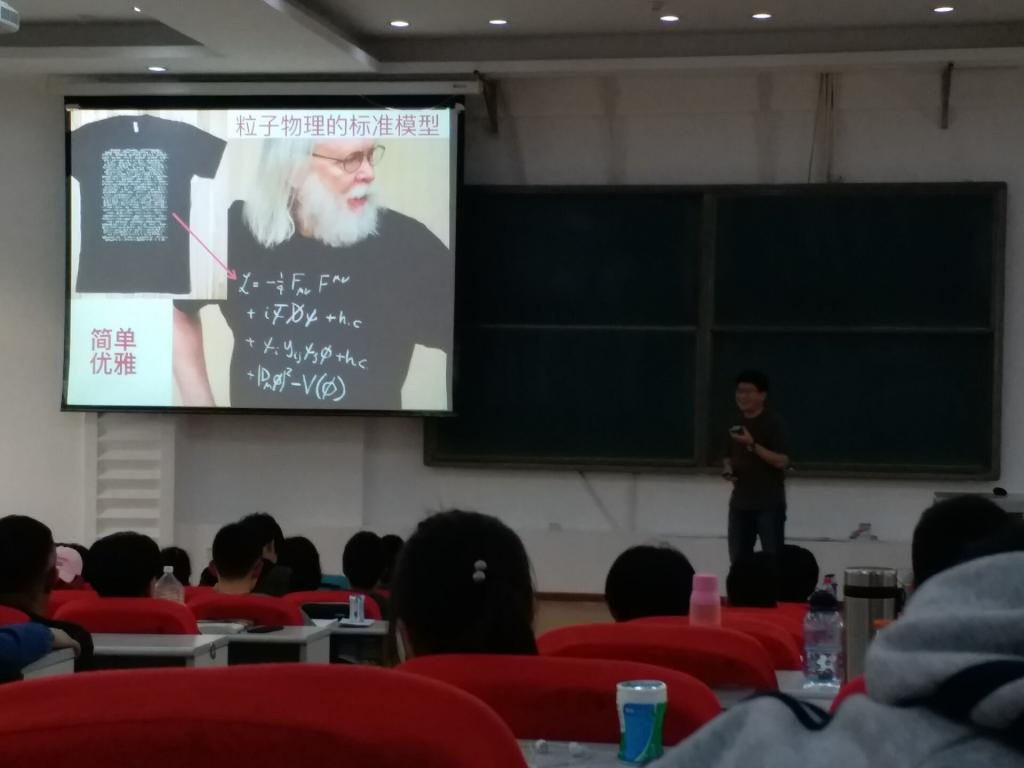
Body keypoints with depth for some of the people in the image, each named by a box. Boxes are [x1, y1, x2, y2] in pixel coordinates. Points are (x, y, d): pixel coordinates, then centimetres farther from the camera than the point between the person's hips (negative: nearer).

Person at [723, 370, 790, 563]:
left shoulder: (773, 423, -10)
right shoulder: (736, 424, 10)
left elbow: (782, 461, -18)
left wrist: (752, 444, -26)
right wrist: (728, 468, 0)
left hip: (769, 504, -6)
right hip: (740, 502, 6)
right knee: (738, 560, 10)